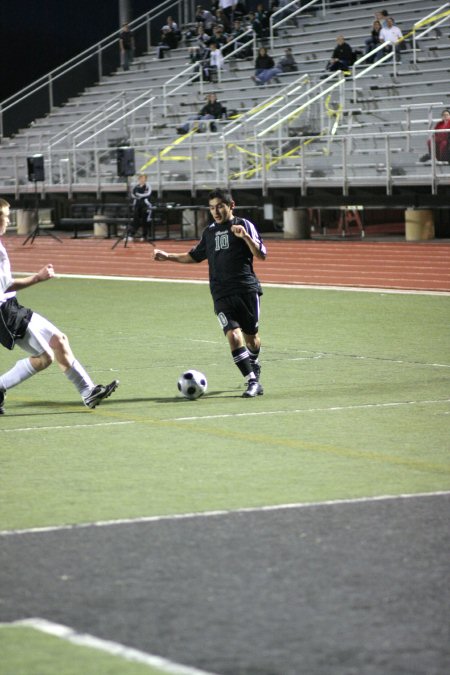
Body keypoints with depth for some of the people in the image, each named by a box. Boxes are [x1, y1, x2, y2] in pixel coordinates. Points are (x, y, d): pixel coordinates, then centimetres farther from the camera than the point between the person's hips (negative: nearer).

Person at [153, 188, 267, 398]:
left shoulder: (243, 225, 1)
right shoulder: (209, 232, 15)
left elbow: (261, 255, -7)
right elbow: (194, 256, 30)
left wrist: (246, 237, -22)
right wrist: (168, 257, 20)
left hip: (247, 289, -2)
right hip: (222, 294, 2)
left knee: (251, 337, 9)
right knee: (233, 336, -18)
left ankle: (254, 364, 43)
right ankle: (253, 382, -15)